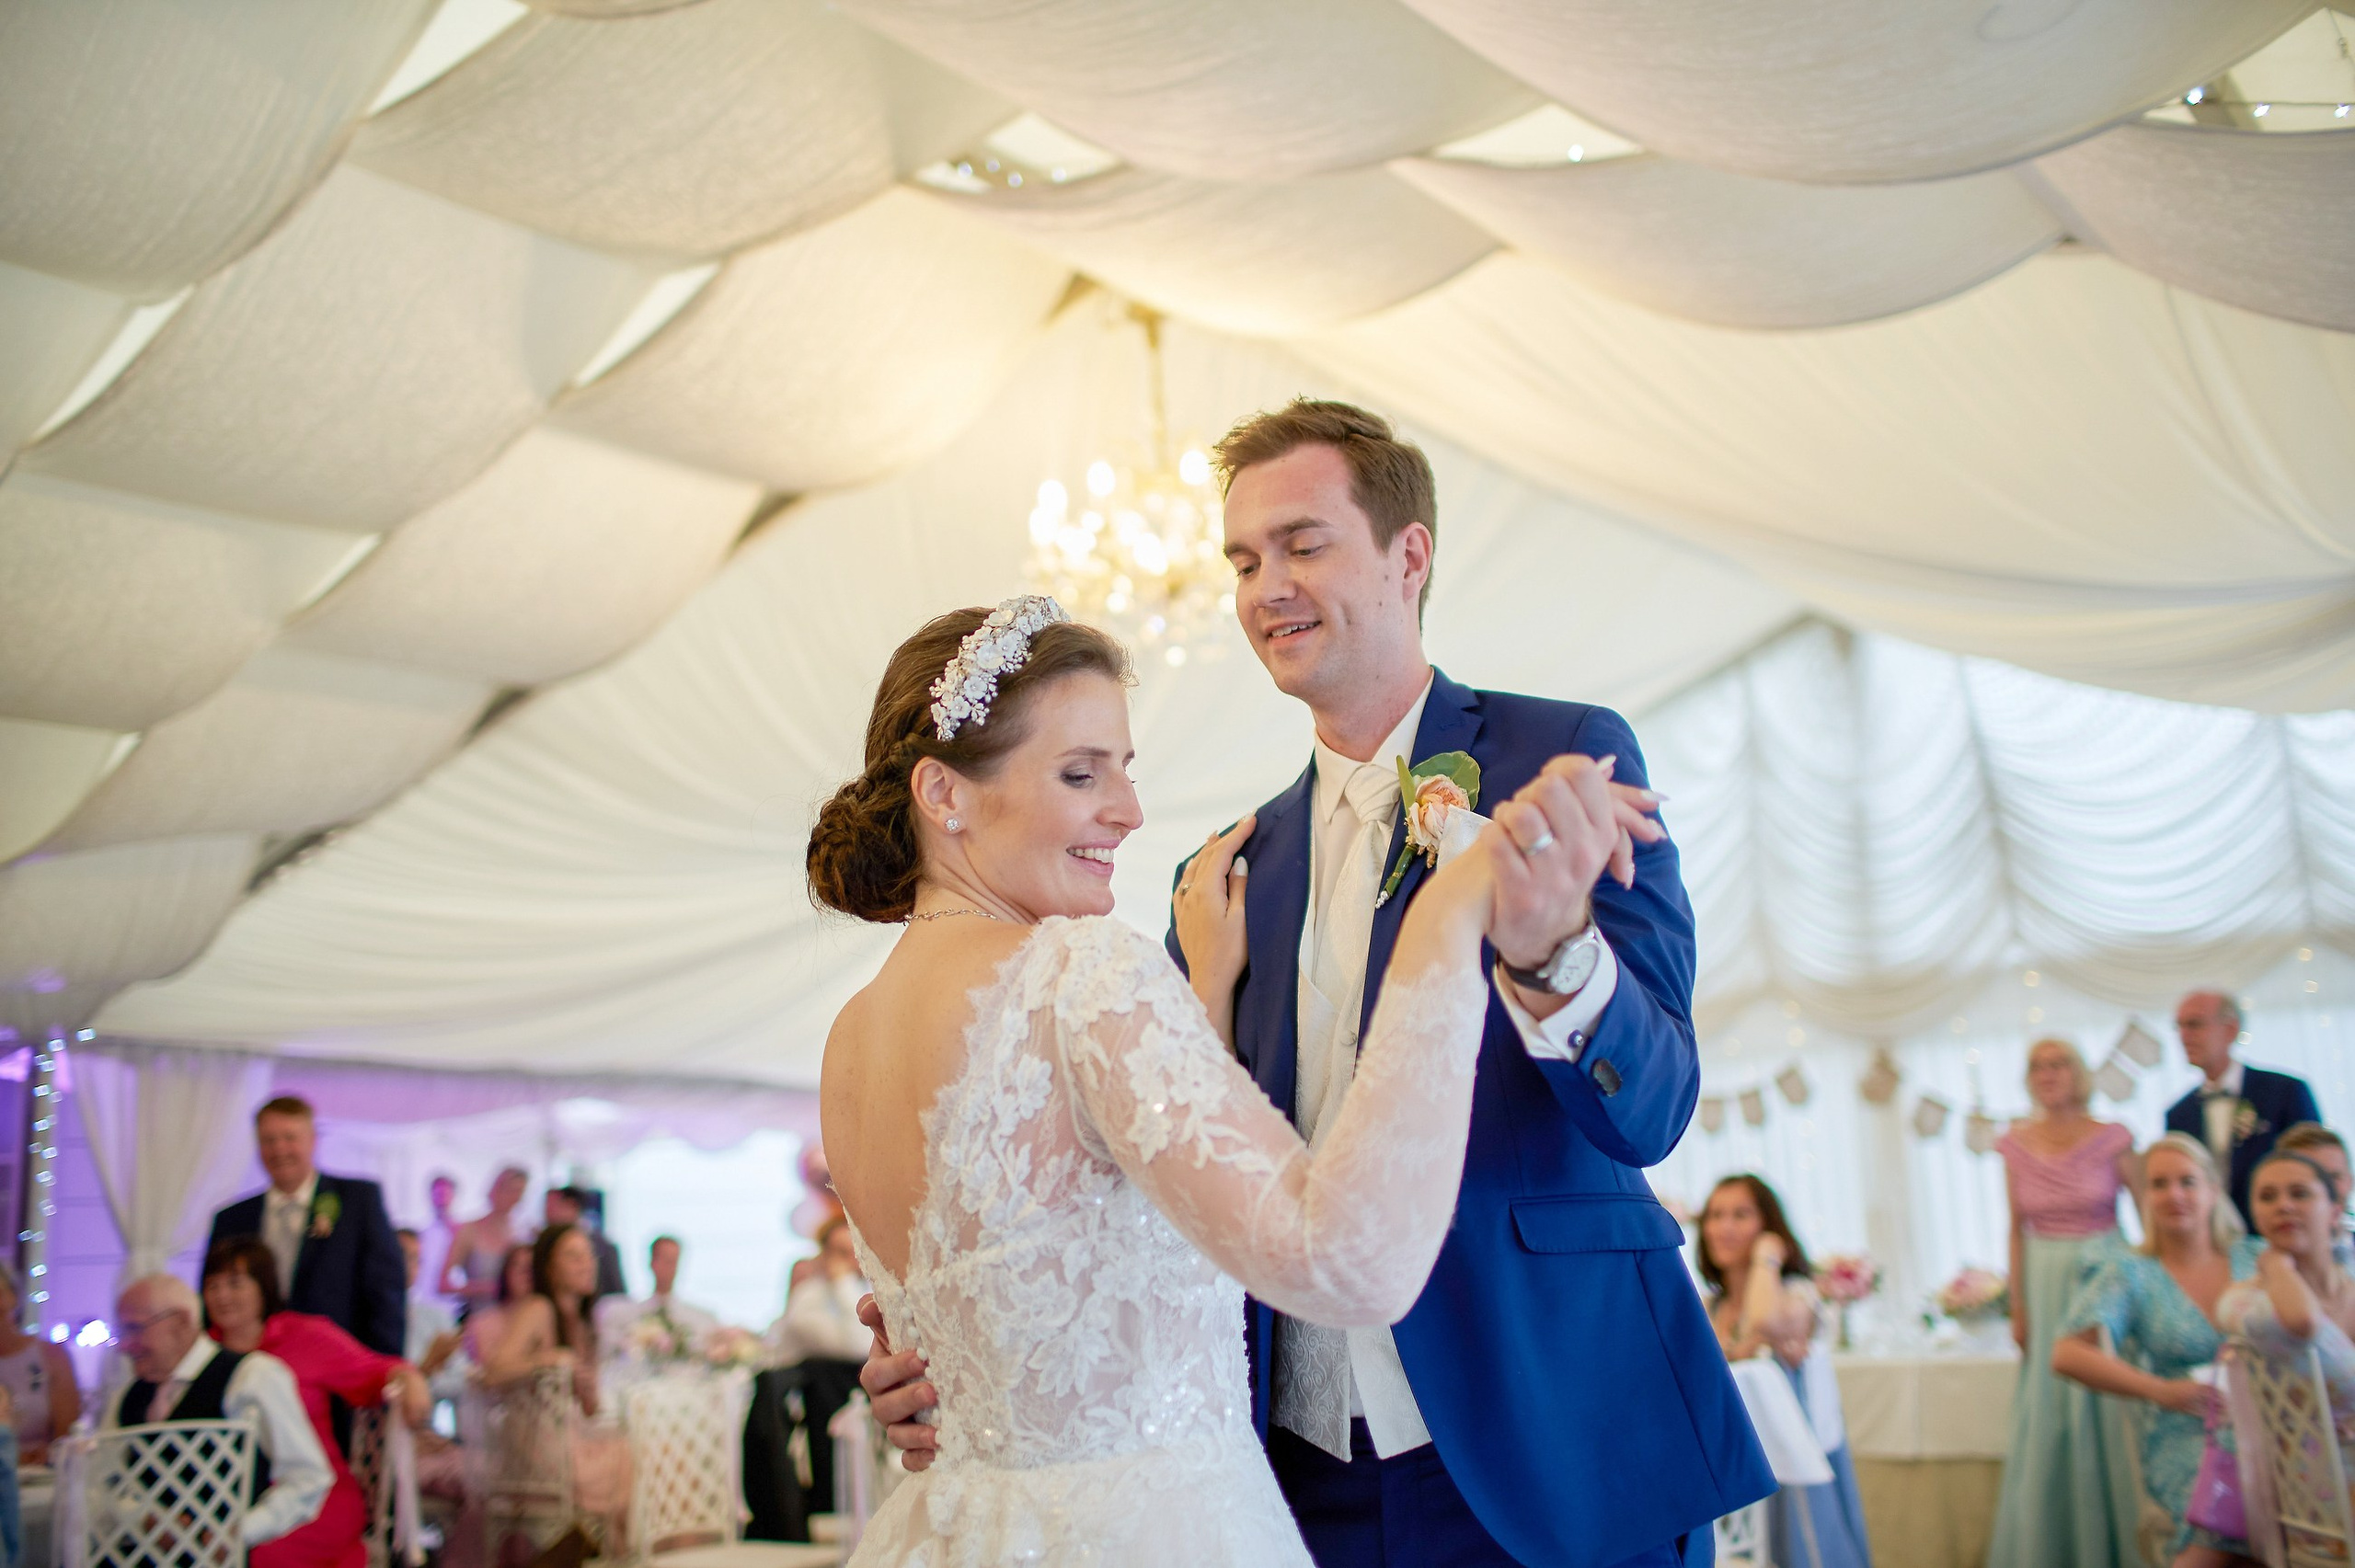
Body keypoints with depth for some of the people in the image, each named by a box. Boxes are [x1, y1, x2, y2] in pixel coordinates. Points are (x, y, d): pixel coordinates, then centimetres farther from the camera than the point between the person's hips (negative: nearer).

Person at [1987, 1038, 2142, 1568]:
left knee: (2110, 1410, 0)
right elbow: (2017, 1231, 6)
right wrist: (2018, 1306, 3)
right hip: (2046, 1285, 2)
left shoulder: (2111, 1139, -5)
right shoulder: (2015, 1146, 3)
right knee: (2047, 1418, 5)